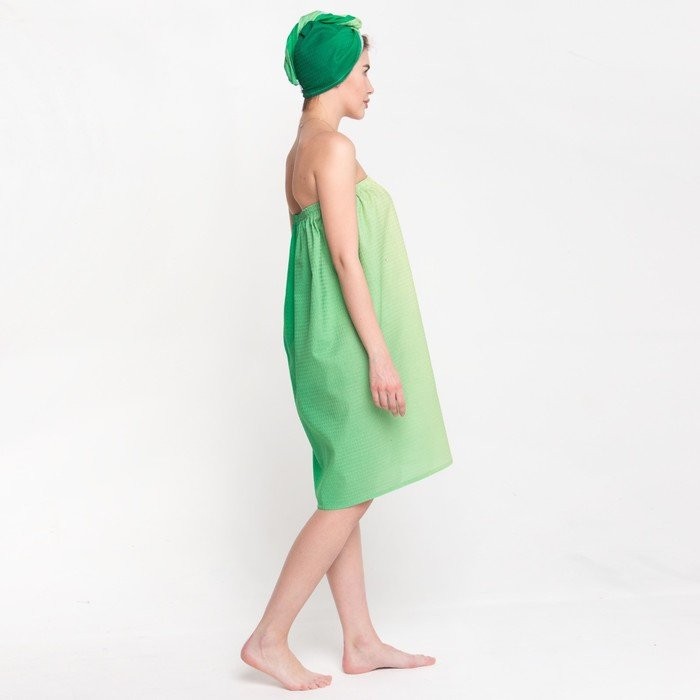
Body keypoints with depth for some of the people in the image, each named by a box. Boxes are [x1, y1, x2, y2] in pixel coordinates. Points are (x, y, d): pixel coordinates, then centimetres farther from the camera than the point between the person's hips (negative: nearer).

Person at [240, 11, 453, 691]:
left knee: (344, 496, 12)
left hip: (326, 343, 10)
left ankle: (362, 642, 19)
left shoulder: (300, 150, 14)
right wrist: (380, 353, -20)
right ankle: (268, 639, 4)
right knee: (349, 498, -3)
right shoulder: (333, 147, -15)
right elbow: (345, 256, -20)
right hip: (348, 341, -10)